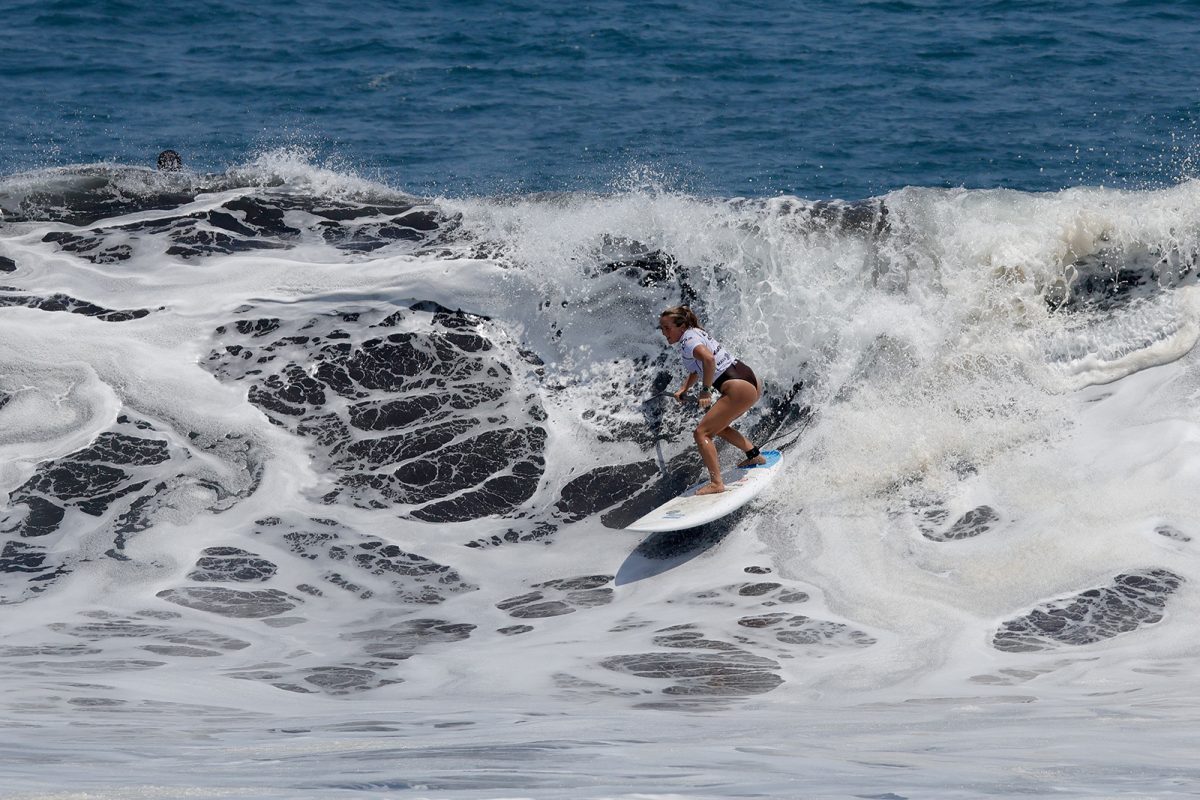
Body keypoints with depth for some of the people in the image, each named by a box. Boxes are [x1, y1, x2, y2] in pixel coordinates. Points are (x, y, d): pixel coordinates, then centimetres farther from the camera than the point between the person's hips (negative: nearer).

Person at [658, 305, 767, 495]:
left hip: (739, 389, -10)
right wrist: (684, 389, 21)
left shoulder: (688, 339, -12)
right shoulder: (696, 333, 17)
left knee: (702, 433, -10)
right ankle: (755, 455, 36)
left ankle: (716, 483, -18)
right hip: (752, 381, 10)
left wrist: (705, 391, -25)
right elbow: (697, 368, 33)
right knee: (717, 426, 29)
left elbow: (708, 358, -33)